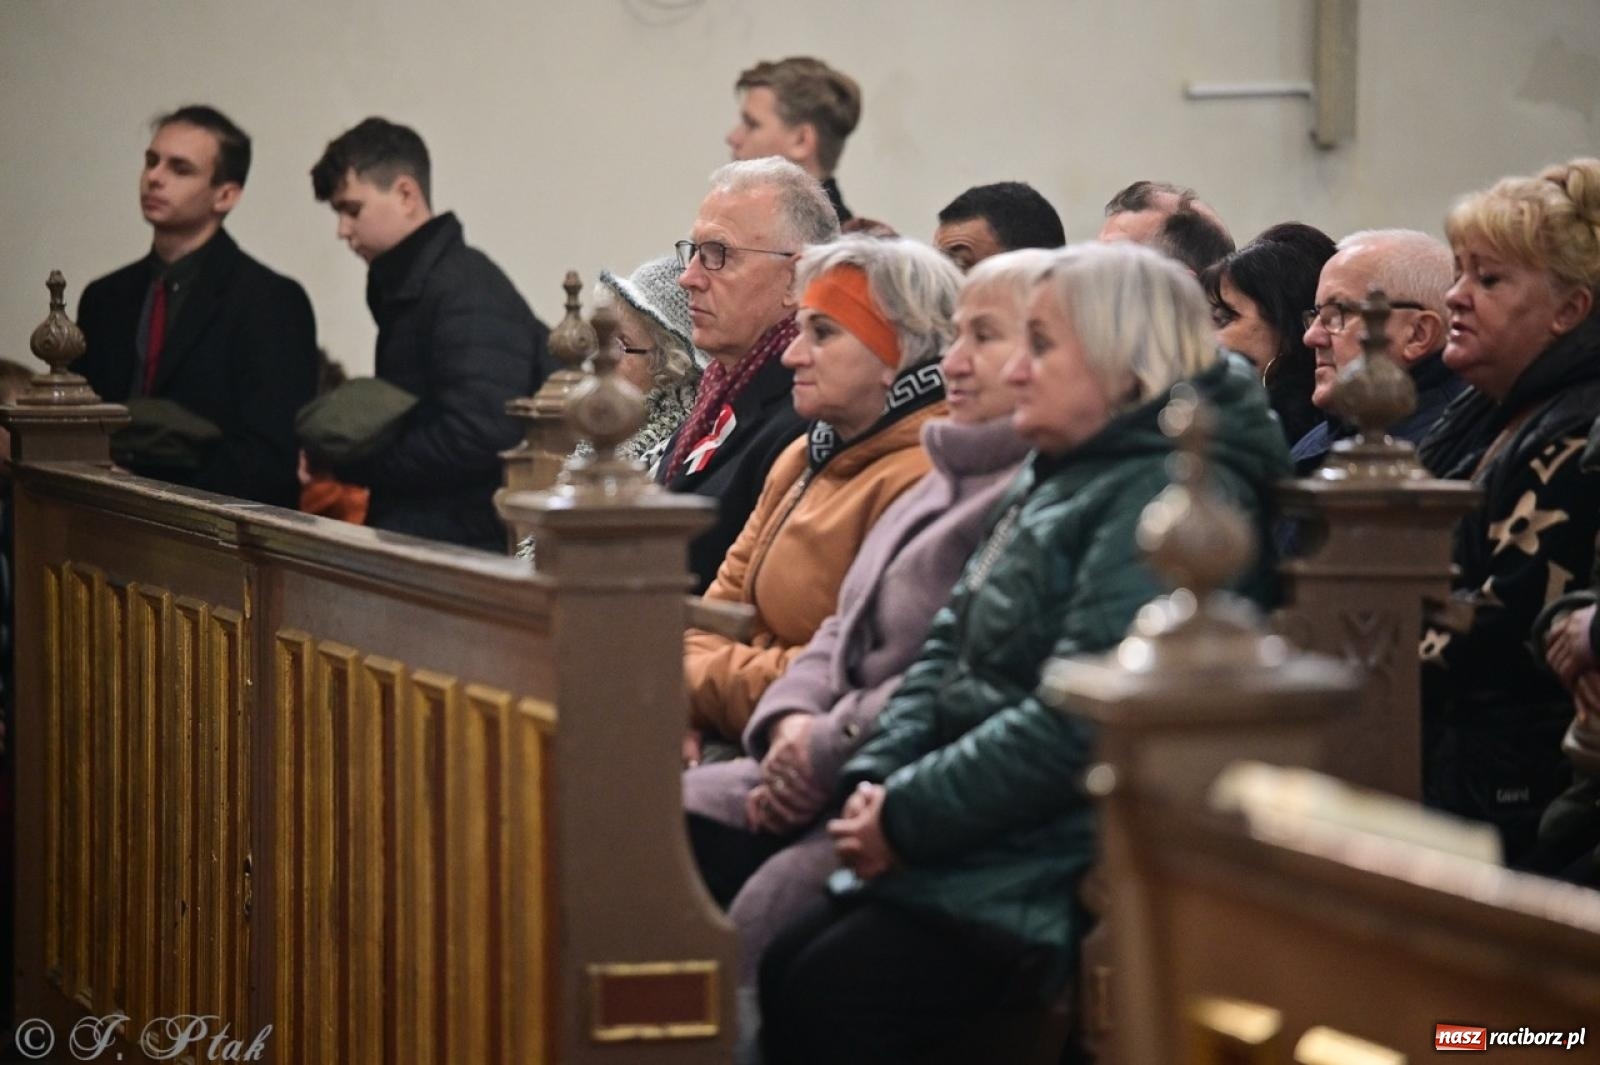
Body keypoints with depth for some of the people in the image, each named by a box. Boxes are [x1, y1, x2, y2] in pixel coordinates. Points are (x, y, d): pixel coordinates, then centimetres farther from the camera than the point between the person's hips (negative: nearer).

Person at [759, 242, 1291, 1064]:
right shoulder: (1055, 477, 19)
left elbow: (1076, 719, -23)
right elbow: (949, 649, 19)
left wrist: (908, 818, -16)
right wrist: (877, 780, 1)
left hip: (1058, 866, -10)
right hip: (982, 840, 10)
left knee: (830, 996, -20)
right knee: (779, 972, -3)